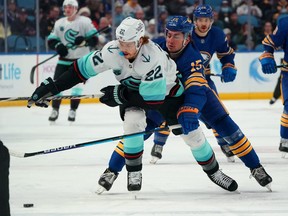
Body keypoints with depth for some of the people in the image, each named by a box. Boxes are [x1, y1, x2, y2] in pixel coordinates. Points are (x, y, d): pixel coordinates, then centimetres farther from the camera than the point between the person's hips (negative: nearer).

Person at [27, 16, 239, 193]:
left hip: (166, 90, -3)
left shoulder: (153, 56, -40)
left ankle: (213, 171, 20)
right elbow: (82, 69, -22)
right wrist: (51, 87, -26)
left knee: (191, 131, -3)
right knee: (132, 122, -25)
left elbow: (154, 96, -37)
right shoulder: (112, 51, -30)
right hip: (133, 89, 3)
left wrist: (119, 95, -34)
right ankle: (134, 173, -8)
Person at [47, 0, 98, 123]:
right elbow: (51, 40, 8)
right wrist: (58, 46, -14)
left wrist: (84, 41, -30)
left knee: (77, 84, -8)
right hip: (64, 59, 3)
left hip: (81, 59, -3)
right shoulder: (59, 23, 6)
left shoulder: (85, 21, -7)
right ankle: (55, 110, 6)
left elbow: (94, 39, -10)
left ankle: (73, 111, 4)